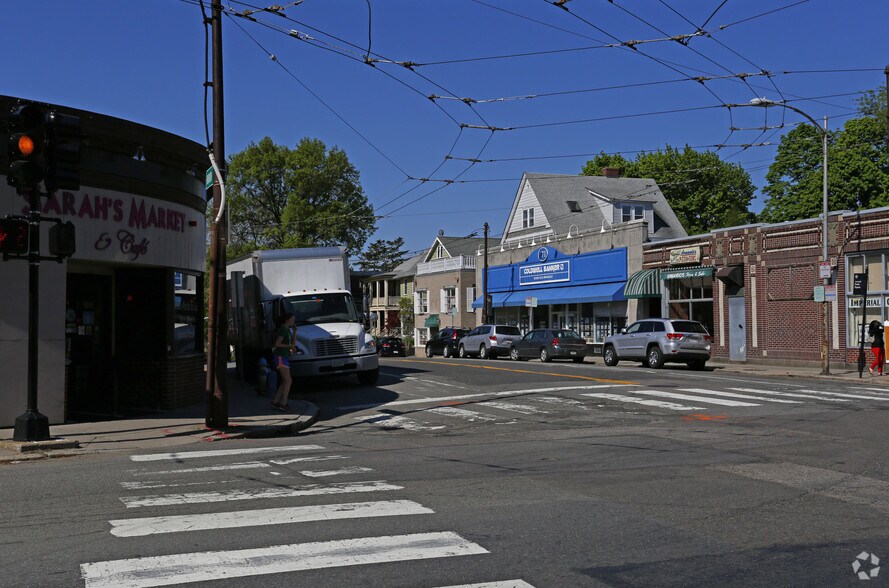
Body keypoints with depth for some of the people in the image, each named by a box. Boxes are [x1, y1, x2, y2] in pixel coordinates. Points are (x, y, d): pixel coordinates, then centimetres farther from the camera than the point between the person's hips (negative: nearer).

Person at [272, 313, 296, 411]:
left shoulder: (288, 330, 15)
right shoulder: (283, 330, -13)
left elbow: (293, 344, 16)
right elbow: (277, 344, -20)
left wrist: (294, 332, 10)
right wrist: (288, 346, -20)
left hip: (284, 358, 10)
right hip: (280, 358, -10)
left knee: (285, 382, 12)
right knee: (288, 381, -13)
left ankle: (275, 402, 17)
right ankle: (283, 403, -12)